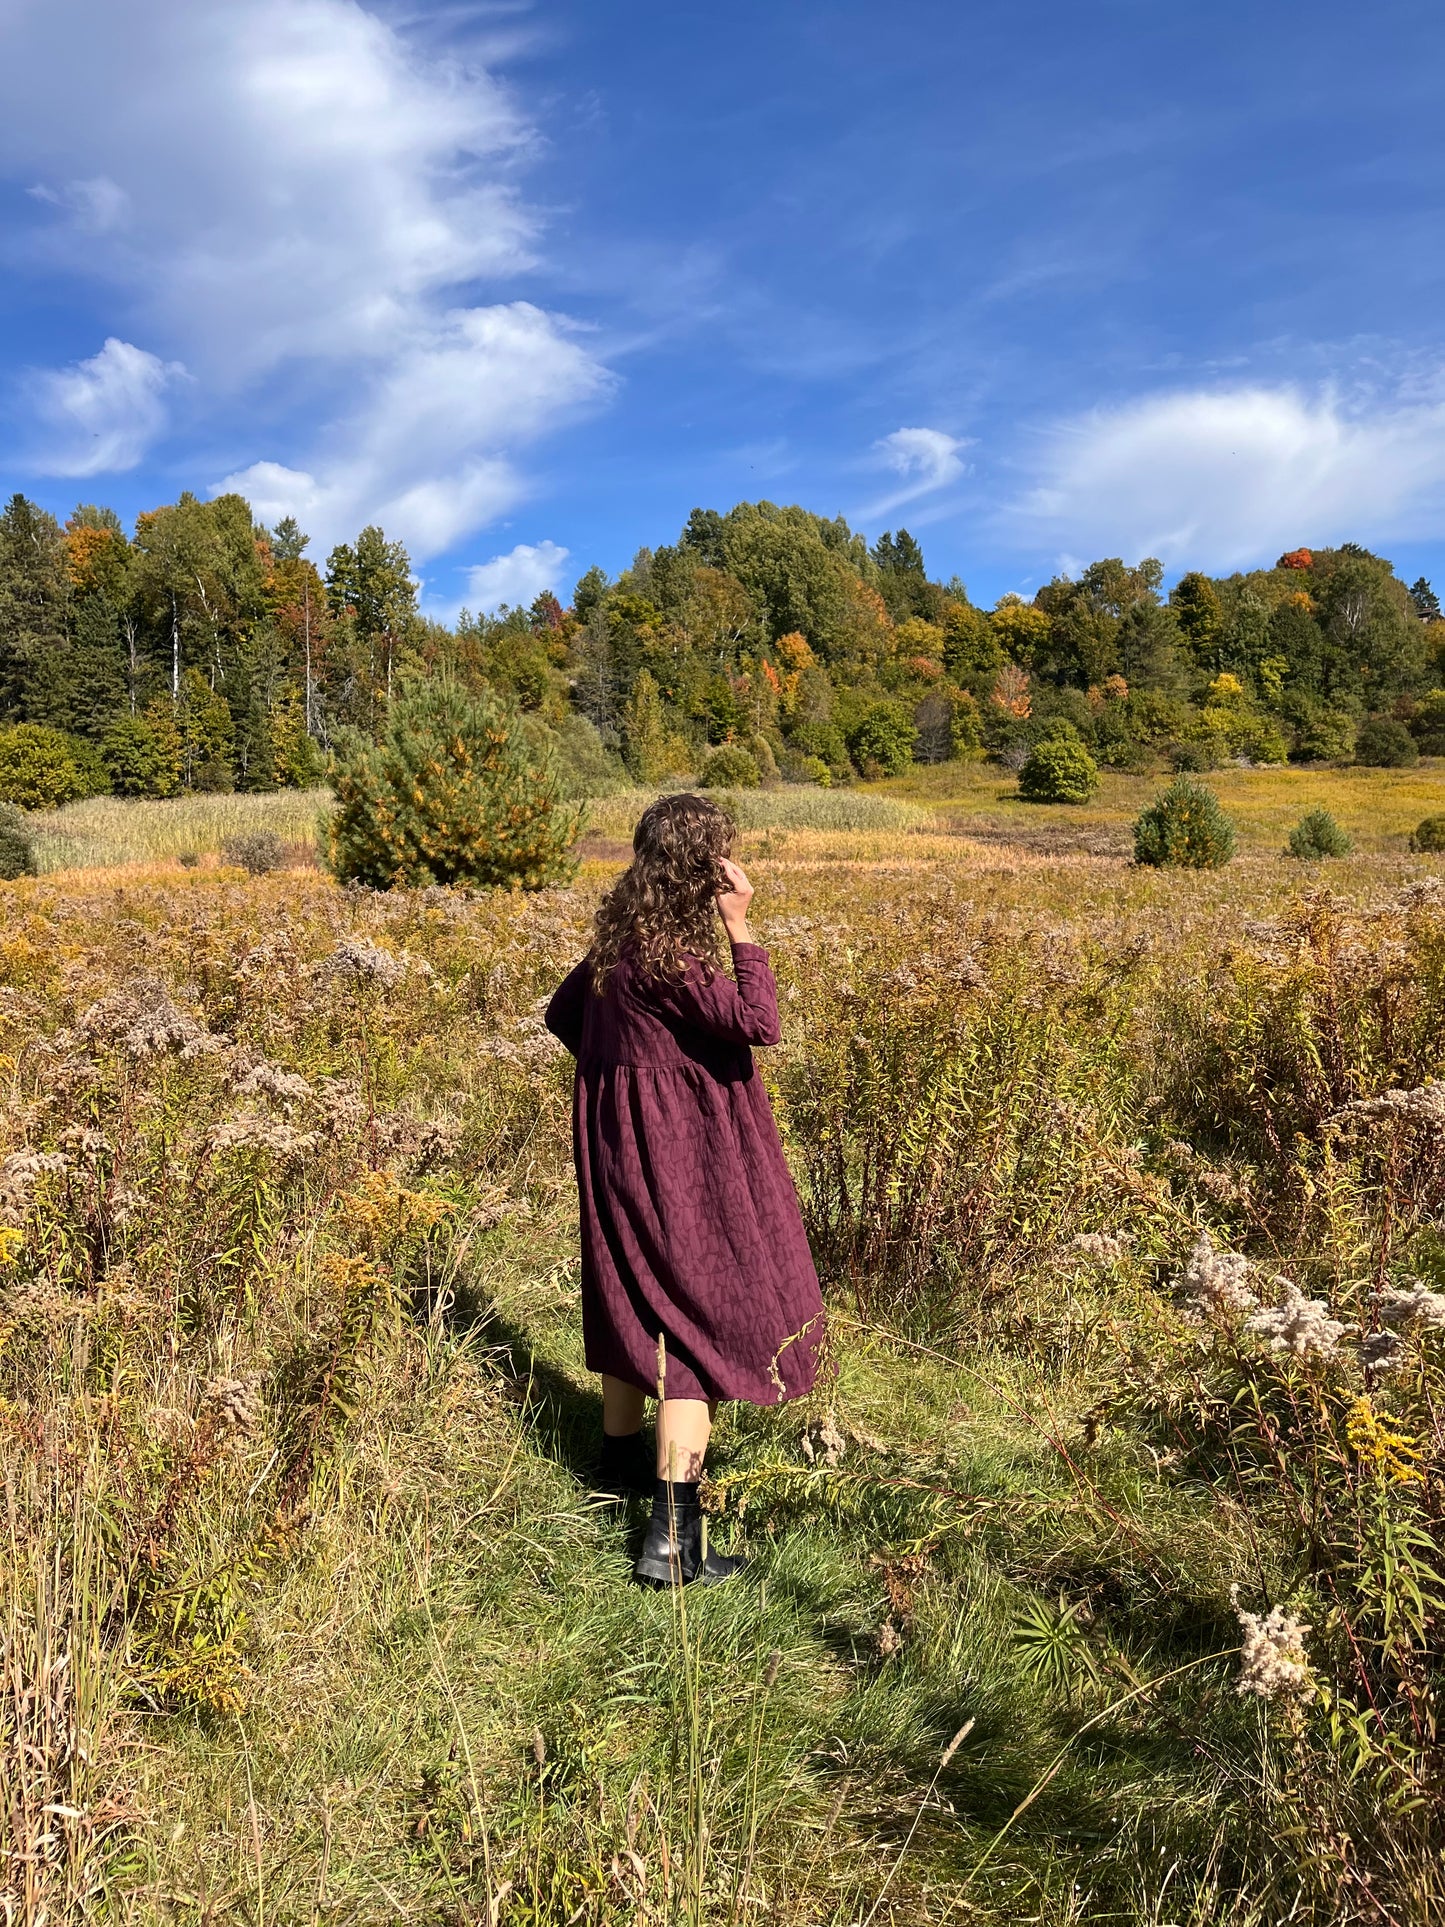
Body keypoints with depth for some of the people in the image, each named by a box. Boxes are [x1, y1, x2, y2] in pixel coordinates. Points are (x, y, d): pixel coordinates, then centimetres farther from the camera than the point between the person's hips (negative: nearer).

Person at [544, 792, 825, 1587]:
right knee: (697, 1317, -4)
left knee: (636, 1297, 22)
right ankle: (673, 1538, -2)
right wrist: (740, 927, -21)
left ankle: (623, 1458, 41)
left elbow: (562, 1014, 17)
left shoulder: (624, 934, 5)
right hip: (675, 1151, -9)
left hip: (625, 1141, 9)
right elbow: (756, 1023, -27)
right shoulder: (666, 950, -23)